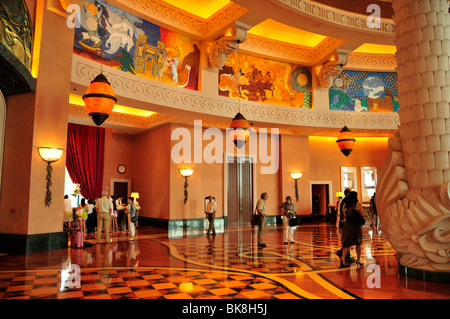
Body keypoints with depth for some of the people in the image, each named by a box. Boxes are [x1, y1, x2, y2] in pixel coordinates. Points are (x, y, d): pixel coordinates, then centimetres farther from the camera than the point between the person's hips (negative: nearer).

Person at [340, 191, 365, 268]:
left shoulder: (345, 205, 4)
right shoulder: (357, 204, -8)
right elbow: (363, 214, -6)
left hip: (347, 225, 3)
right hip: (356, 225, -3)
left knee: (347, 243, 5)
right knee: (358, 243, 12)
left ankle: (343, 258, -12)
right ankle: (358, 260, 14)